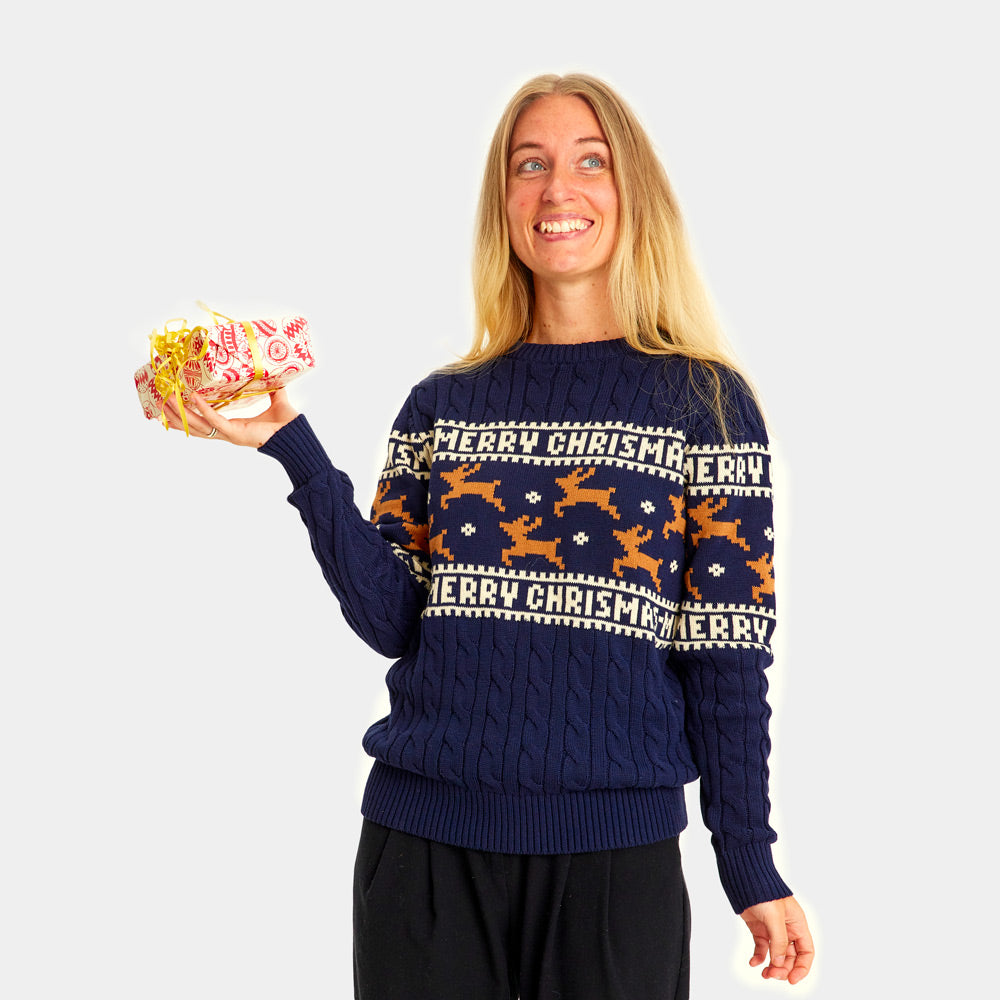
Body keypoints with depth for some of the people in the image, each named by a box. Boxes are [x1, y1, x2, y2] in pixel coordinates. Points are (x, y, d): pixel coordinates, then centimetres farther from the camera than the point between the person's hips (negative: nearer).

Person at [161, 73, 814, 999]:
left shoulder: (707, 404, 0)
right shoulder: (441, 405, 8)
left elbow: (727, 655, -2)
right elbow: (391, 619, 0)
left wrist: (752, 866, -3)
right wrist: (294, 449, -7)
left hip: (614, 850, -2)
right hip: (422, 842, 2)